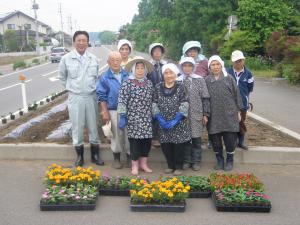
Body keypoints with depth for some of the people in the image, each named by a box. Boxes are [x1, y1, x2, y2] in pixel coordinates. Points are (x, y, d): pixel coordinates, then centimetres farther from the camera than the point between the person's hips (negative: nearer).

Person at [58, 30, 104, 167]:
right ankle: (79, 156, 22)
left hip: (91, 97, 2)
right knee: (77, 127, 6)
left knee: (93, 126, 10)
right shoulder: (66, 59, -4)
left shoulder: (93, 59, 3)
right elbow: (62, 77, 9)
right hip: (75, 98, -2)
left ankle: (95, 155, 24)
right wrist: (72, 89, 8)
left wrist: (91, 88, 9)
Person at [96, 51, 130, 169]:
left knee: (128, 133, 7)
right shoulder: (104, 77, -2)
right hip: (113, 110, -2)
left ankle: (129, 156, 22)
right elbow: (101, 96, -2)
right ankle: (116, 158, 23)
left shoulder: (127, 74, 3)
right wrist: (105, 112, -8)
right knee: (117, 134, 7)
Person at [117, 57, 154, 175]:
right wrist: (122, 116, -14)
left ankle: (144, 163, 23)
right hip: (133, 118, -4)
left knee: (147, 140, 7)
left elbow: (152, 101, 13)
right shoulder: (127, 83, -6)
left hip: (147, 118, 4)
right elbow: (122, 100, -9)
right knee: (135, 140, 1)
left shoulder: (149, 83, 8)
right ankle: (135, 165, 16)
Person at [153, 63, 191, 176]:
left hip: (178, 123, -2)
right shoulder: (158, 87, 5)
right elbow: (155, 104, 3)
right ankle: (170, 165, 23)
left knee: (178, 145, 0)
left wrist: (176, 120, -16)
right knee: (165, 145, 5)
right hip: (163, 123, 3)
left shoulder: (180, 87, -2)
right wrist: (159, 118, -10)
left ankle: (178, 167, 17)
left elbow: (184, 104, -8)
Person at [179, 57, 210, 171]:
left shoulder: (199, 80, 2)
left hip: (196, 115, 0)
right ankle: (186, 161, 20)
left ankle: (196, 161, 19)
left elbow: (205, 98, 3)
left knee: (196, 139, 6)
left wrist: (205, 114, 0)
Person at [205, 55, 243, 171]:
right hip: (214, 116, 1)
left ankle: (229, 161, 22)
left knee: (230, 139, 4)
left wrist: (238, 111, 3)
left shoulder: (229, 78, 2)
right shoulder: (207, 80, 4)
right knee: (215, 140, 7)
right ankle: (219, 161, 25)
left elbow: (236, 95, 5)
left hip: (229, 115, -1)